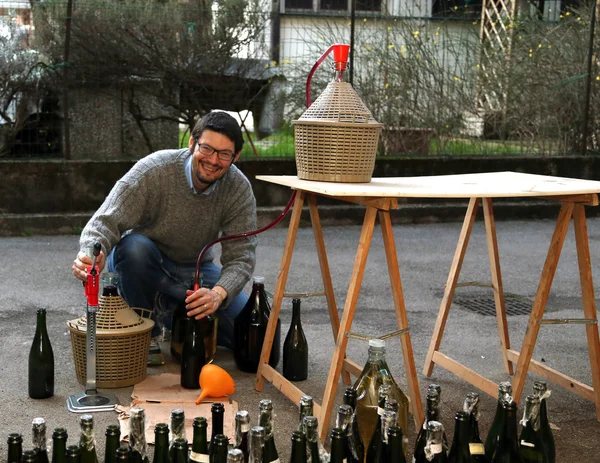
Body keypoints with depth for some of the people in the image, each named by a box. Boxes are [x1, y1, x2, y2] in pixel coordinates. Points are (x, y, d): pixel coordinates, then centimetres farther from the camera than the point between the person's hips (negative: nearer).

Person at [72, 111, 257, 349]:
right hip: (142, 265, -2)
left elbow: (241, 256, -20)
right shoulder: (153, 171, -25)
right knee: (135, 246, -38)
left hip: (195, 271, 2)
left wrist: (218, 293, -42)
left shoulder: (239, 189, -16)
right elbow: (106, 222, -29)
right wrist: (92, 254, -54)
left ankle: (171, 316, 9)